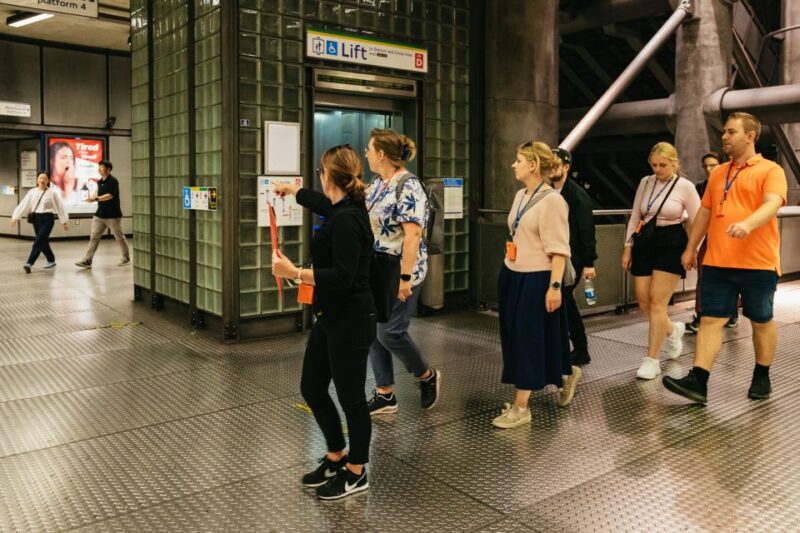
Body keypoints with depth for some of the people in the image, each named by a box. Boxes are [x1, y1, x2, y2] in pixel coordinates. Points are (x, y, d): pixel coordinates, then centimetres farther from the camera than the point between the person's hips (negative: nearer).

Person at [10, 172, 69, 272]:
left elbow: (60, 206, -1)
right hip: (36, 218, 5)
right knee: (43, 242, 12)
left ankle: (29, 263, -19)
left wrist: (64, 221, 0)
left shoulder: (52, 192, -4)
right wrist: (15, 217, -4)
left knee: (39, 241, -14)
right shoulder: (32, 192, 6)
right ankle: (51, 260, 31)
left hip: (47, 219, -5)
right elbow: (23, 205, 4)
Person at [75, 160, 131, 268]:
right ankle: (87, 261, -4)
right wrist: (93, 198, 5)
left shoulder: (113, 181, -11)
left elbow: (110, 195, -22)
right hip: (99, 215, 7)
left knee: (119, 237, 6)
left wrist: (96, 198, -28)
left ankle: (126, 258, 21)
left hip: (113, 215, -7)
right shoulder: (99, 182, 13)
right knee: (94, 237, -1)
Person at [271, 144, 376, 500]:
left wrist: (294, 273, -28)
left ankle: (356, 474, 24)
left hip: (350, 321, -10)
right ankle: (336, 458, 35)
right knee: (312, 388, 18)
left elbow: (343, 277, -26)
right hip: (331, 318, 10)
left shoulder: (347, 219, -21)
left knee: (350, 396, 5)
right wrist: (291, 190, 48)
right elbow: (320, 201, 31)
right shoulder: (341, 209, 8)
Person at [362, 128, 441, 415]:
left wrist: (405, 278, -24)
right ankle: (384, 395, 19)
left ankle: (428, 376, 20)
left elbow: (413, 235, -22)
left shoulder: (408, 187, -16)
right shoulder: (377, 185, 11)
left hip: (399, 273, -9)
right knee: (374, 332, 8)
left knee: (390, 332, -6)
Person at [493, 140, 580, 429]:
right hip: (511, 275, 9)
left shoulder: (552, 200, -14)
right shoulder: (520, 195, 10)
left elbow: (559, 249, -17)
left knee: (529, 338, -1)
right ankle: (566, 374, 36)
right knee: (514, 336, 14)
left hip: (536, 280, -9)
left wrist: (555, 286, -21)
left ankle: (521, 407, 10)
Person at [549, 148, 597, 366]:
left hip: (571, 259, -7)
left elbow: (587, 230, -13)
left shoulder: (578, 195, -11)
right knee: (566, 303, 12)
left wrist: (589, 263, -15)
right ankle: (580, 351, 24)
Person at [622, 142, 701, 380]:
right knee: (644, 301, 5)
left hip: (671, 244, -5)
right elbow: (635, 217, 12)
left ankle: (652, 360, -1)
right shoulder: (645, 183, 8)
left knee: (657, 301, -8)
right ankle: (672, 329, 37)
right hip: (645, 242, 5)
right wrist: (628, 247, 8)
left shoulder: (685, 186, -5)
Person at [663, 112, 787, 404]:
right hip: (717, 262, 5)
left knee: (761, 321, 10)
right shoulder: (718, 173, 15)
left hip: (758, 263, -4)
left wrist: (747, 224, -40)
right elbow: (705, 211, 20)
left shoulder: (770, 170, -3)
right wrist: (691, 247, 18)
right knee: (710, 319, -1)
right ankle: (698, 381, -4)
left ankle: (762, 378, 27)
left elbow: (772, 204, -21)